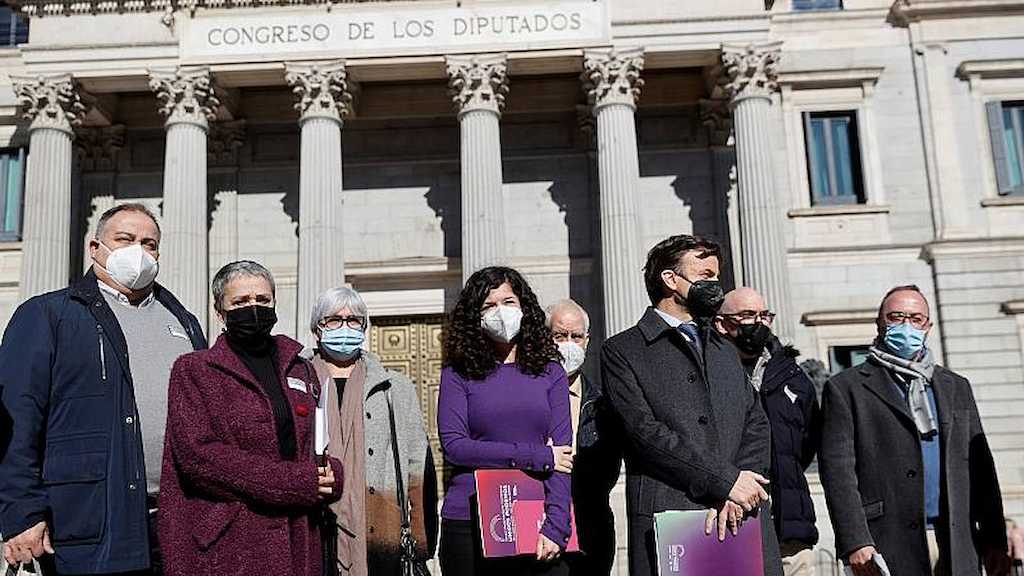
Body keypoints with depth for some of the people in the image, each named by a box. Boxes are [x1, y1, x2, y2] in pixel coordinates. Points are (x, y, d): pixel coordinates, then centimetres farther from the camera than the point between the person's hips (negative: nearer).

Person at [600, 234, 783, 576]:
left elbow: (756, 424, 11)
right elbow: (645, 431, -9)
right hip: (667, 521, -4)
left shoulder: (725, 350, 21)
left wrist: (735, 495, -6)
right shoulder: (621, 351, 3)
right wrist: (726, 481, -12)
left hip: (742, 517, 5)